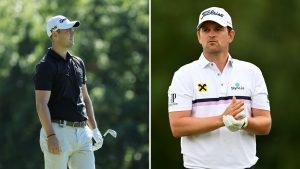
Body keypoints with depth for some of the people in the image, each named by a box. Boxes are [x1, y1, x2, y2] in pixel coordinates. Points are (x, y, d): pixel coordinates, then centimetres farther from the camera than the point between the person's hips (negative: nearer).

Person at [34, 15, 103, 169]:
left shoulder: (78, 63, 15)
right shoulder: (46, 66, -8)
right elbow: (41, 104, -14)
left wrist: (94, 129, 17)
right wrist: (51, 136, -22)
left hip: (82, 133, 7)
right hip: (59, 132, -7)